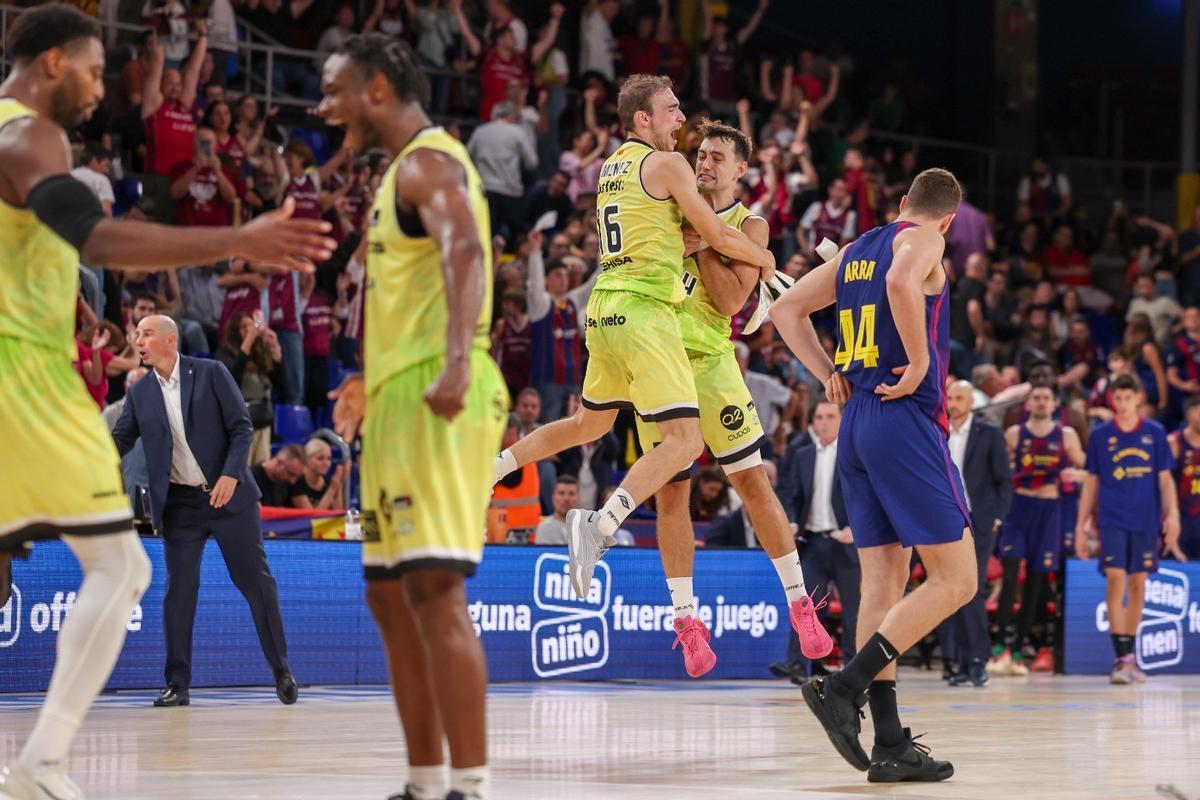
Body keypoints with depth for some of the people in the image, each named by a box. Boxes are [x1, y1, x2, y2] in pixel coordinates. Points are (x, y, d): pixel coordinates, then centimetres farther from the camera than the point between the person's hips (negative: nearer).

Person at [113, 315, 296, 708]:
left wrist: (231, 474, -18)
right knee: (179, 589, -2)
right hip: (180, 504, 3)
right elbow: (121, 440, 5)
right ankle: (177, 685, 3)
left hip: (228, 495, -3)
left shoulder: (211, 373, -4)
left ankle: (281, 671, 15)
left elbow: (241, 427, -6)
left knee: (255, 581, 2)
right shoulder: (140, 393, 6)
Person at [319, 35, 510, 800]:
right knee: (390, 594, 13)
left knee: (434, 589, -17)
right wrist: (375, 377, 43)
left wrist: (454, 365, -42)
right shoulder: (410, 167, 23)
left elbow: (464, 255, -28)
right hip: (403, 397, 11)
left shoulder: (428, 161, -9)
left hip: (436, 398, -11)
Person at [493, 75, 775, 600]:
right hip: (643, 309, -9)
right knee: (685, 440, -13)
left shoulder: (611, 168, 17)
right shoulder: (667, 164, -6)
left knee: (590, 424, 28)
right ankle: (601, 525, -27)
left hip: (604, 309, 9)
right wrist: (765, 258, 14)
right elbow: (718, 236, -4)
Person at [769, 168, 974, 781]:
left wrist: (830, 375, 18)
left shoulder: (854, 251, 18)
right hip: (908, 420, -8)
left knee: (883, 581, 7)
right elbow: (901, 281, -27)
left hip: (857, 421, 8)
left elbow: (786, 309, 23)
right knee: (954, 581, -5)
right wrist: (921, 362, -17)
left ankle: (891, 744, 4)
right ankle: (844, 690, -16)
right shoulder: (924, 239, -4)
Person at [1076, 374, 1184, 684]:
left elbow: (1165, 478, 6)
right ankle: (1121, 658, -16)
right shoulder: (1100, 435, 5)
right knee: (1116, 580, -13)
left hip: (1146, 521, 1)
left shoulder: (1154, 433, 5)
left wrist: (1172, 515, -6)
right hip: (1112, 519, -1)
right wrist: (1081, 525, 7)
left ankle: (1130, 656, 17)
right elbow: (1091, 483, 9)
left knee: (1138, 584, 6)